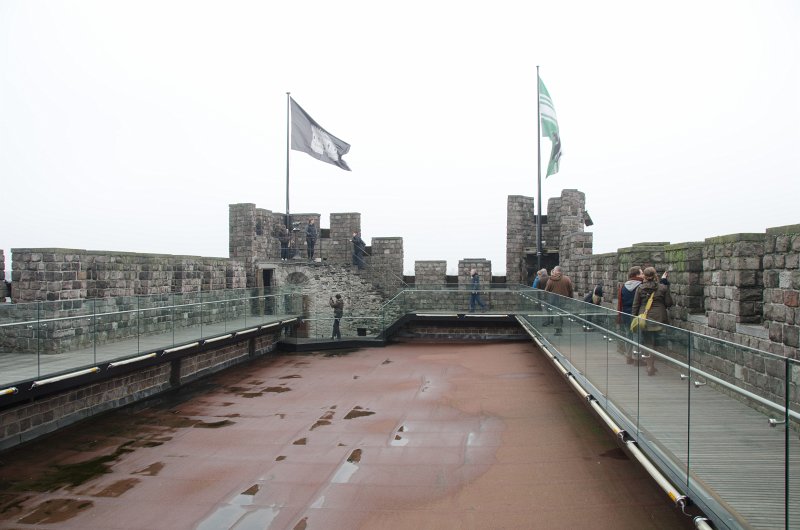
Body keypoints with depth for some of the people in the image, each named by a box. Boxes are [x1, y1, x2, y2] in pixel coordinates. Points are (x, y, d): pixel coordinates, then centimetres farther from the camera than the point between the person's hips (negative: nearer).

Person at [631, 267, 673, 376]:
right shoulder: (663, 287, -3)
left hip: (644, 319, 1)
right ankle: (651, 366, 6)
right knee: (655, 343, 6)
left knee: (647, 343, 10)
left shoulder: (640, 288, 0)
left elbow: (635, 305, 2)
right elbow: (669, 303, 3)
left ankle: (650, 366, 11)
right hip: (658, 318, -1)